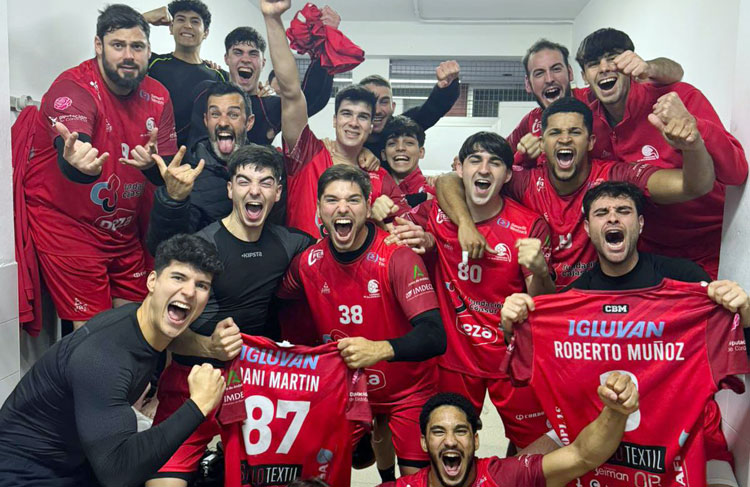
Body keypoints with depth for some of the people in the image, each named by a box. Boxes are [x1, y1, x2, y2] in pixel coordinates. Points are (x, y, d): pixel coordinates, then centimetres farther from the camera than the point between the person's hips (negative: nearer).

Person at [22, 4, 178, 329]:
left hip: (126, 230, 5)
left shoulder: (158, 97, 0)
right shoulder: (72, 88, -16)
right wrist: (77, 162, -59)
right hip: (68, 227, -5)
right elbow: (71, 154, -35)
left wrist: (152, 163, -28)